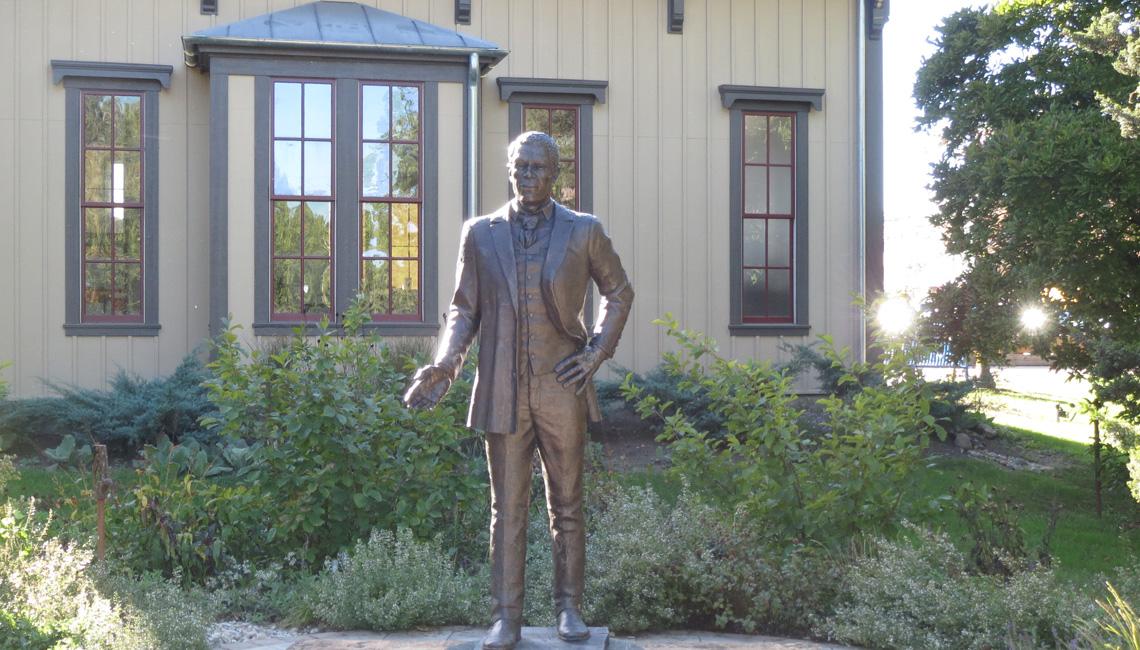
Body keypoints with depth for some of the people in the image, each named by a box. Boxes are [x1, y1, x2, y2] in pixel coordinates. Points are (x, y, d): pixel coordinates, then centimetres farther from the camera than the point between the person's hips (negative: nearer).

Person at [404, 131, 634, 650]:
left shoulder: (584, 232, 3)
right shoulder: (480, 234, 5)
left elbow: (619, 293, 14)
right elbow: (464, 309, 7)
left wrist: (597, 352, 2)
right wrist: (445, 363, -9)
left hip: (562, 389, 0)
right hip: (502, 391, 0)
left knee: (566, 505, 9)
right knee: (507, 509, 5)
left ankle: (569, 607, 22)